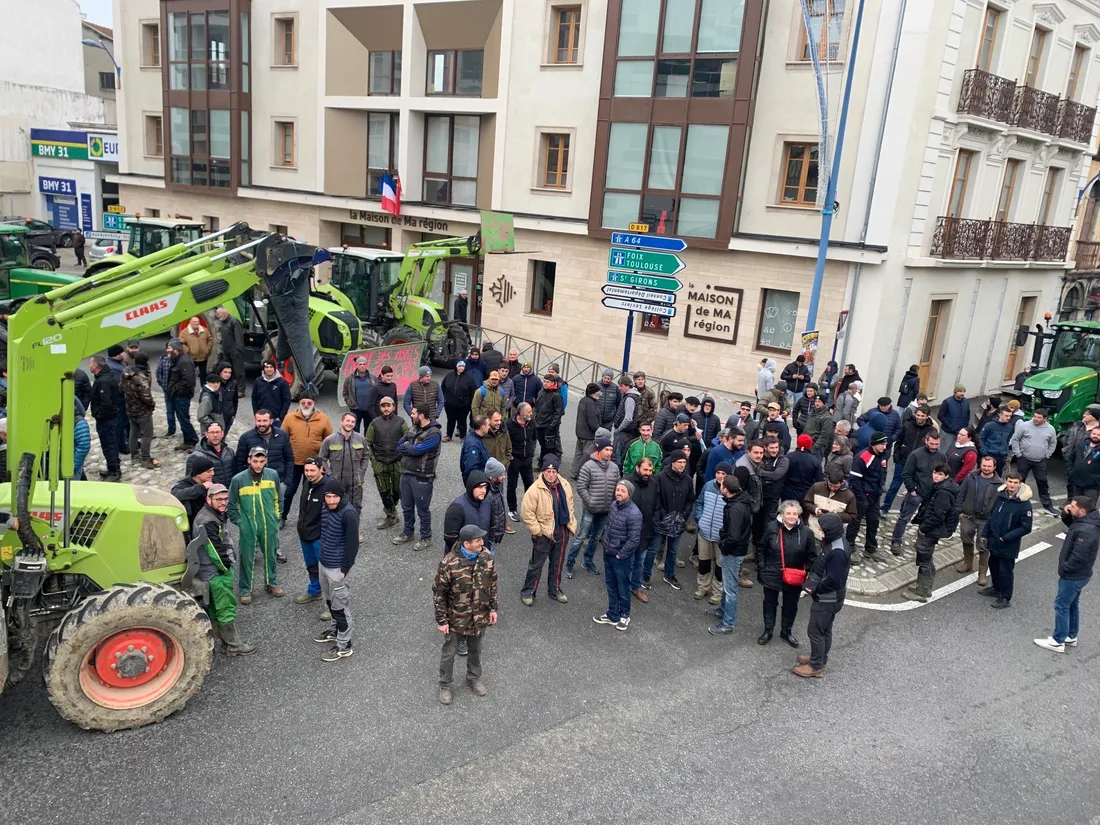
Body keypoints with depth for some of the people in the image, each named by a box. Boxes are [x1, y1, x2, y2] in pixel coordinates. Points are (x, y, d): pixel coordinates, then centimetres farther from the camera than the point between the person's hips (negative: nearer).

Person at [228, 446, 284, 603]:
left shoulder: (273, 475, -7)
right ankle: (245, 589, 25)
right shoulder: (238, 479, -14)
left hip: (269, 525, 2)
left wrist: (276, 517, 9)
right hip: (248, 527, -2)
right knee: (247, 558, 9)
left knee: (270, 555, 18)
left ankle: (271, 583, 37)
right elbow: (231, 504, -3)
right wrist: (239, 522, -4)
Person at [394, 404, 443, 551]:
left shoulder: (434, 433, -18)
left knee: (422, 509, 6)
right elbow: (399, 447, 5)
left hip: (422, 477, -7)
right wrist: (411, 449, -12)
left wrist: (406, 446, -5)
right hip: (406, 473, 7)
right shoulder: (412, 428, 8)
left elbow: (417, 450, -23)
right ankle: (408, 532, 37)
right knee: (406, 507, 20)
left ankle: (426, 538, 20)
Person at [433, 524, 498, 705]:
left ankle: (474, 678, 49)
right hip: (455, 619, -4)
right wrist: (441, 620, -12)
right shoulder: (449, 563, -27)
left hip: (479, 617, 4)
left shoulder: (487, 557, -13)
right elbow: (438, 593, -17)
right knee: (449, 652, 17)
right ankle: (445, 685, 39)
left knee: (475, 650, 24)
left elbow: (492, 584, 3)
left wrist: (493, 608, 5)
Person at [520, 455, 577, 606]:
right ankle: (528, 592, 23)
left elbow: (569, 506, 12)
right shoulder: (535, 489, -20)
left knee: (557, 563, 20)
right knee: (536, 564, 8)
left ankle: (554, 589, 37)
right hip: (544, 534, -5)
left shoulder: (565, 485, -3)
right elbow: (527, 513, -18)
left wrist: (571, 524, 9)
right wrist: (538, 530, -17)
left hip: (562, 532, 5)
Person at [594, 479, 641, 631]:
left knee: (623, 588, 12)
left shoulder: (634, 514, -24)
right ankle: (612, 615, 34)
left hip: (622, 558, -7)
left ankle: (624, 615, 33)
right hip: (608, 554, 7)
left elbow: (634, 540, -22)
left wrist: (620, 555, -15)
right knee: (611, 586, 19)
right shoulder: (614, 505, -2)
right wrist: (606, 545, 7)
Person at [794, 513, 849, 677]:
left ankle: (816, 666, 18)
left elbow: (832, 581, -29)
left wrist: (814, 589, -16)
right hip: (827, 597, 9)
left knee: (815, 631, 4)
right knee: (824, 630, 22)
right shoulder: (833, 542, 0)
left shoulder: (837, 552, -31)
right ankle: (820, 659, 37)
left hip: (827, 599, -9)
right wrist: (811, 577, 0)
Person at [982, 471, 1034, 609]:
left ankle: (1005, 597, 24)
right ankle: (997, 588, 44)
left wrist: (1006, 538, -19)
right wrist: (985, 533, 5)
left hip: (1009, 545, -6)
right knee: (993, 566, 22)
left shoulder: (1024, 503, -19)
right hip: (994, 541, 6)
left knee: (1006, 570, 7)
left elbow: (1026, 527, -16)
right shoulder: (1000, 496, -4)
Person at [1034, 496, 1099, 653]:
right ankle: (1071, 636, 35)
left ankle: (1058, 642, 11)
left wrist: (1064, 569, -15)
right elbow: (1071, 523, 19)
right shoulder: (1085, 521, 0)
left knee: (1061, 605, 1)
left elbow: (1078, 557, -30)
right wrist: (1065, 513, -4)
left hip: (1073, 576, -10)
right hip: (1077, 574, 10)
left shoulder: (1085, 531, -31)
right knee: (1072, 604, 21)